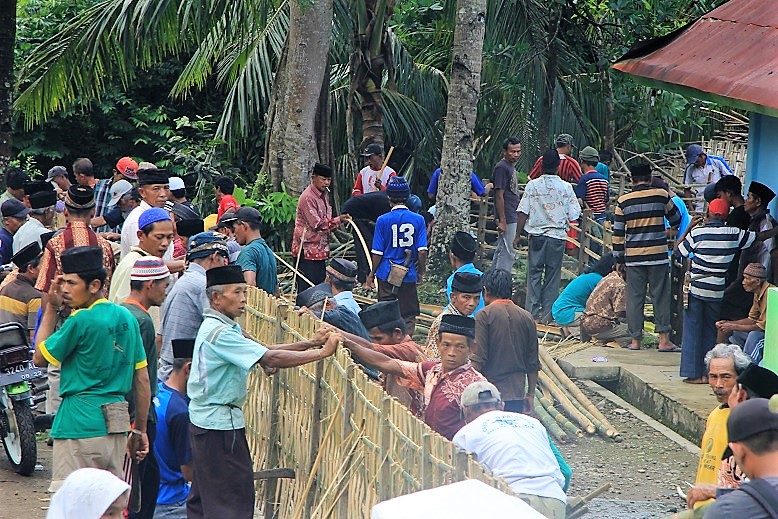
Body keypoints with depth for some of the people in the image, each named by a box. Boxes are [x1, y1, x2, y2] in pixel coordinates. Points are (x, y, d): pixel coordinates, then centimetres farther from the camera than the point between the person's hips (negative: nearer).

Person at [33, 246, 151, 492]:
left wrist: (51, 308, 4)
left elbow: (40, 358, 0)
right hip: (117, 425, 8)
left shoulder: (81, 321, -12)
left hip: (81, 424, -8)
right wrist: (140, 430, 19)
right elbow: (142, 380, 13)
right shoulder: (126, 318, 11)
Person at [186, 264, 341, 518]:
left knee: (204, 492, 16)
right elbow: (272, 358, -27)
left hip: (205, 419, 11)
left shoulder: (215, 327, 12)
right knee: (236, 494, -8)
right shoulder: (219, 333, -21)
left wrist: (310, 343, -1)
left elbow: (262, 351, 9)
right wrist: (322, 352, -22)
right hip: (220, 423, -11)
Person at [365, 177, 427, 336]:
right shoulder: (418, 220, -4)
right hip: (409, 275, 1)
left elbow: (377, 253, -5)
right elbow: (422, 251, -6)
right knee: (408, 316, 9)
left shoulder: (383, 220, -7)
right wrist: (421, 272, 9)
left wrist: (371, 274, 9)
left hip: (387, 275, -1)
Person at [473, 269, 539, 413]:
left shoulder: (484, 316, -7)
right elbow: (533, 363, 10)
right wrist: (530, 394, 19)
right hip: (517, 393, 4)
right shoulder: (526, 317, 7)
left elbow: (478, 359, -13)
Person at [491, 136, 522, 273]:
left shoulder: (511, 166, 15)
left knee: (501, 251, 15)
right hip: (507, 218, -10)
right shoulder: (501, 168, -15)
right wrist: (502, 221, -22)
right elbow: (499, 195, -19)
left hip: (512, 216, 10)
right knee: (507, 253, -8)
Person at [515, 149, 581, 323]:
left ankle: (533, 312, 3)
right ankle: (547, 314, 7)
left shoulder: (532, 186, -4)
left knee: (534, 273, 7)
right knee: (552, 275, 7)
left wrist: (517, 235, 3)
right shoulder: (566, 187, -5)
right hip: (557, 236, 0)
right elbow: (573, 215, -3)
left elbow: (523, 213, -4)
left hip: (537, 236, 0)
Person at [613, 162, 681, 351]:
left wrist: (618, 257, 12)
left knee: (635, 298, 5)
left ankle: (635, 340, 7)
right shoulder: (661, 196, -1)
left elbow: (618, 232, 3)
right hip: (658, 255, -1)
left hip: (633, 257, 1)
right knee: (660, 296, 4)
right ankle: (664, 339, 2)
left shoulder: (623, 201, 2)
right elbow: (676, 219, 15)